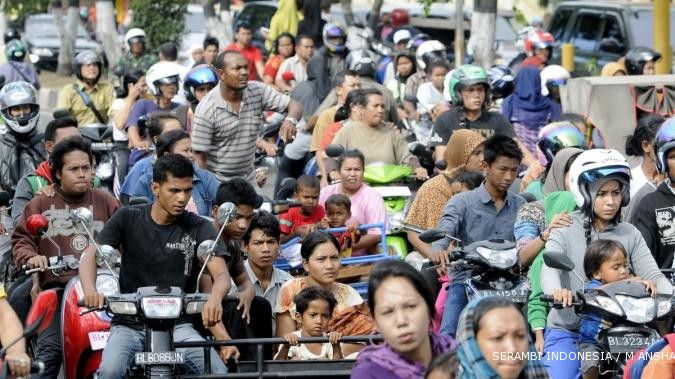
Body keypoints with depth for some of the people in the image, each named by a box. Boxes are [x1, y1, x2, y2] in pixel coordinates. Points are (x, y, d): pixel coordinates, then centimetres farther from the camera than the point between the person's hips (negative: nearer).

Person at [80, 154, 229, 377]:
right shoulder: (128, 219, 3)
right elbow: (90, 257, -5)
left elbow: (221, 275, -10)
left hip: (178, 325, 1)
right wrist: (90, 290, -29)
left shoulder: (199, 229, 1)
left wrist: (215, 298, -37)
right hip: (129, 325, 0)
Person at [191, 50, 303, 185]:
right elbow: (200, 157, -15)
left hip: (248, 179, 5)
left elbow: (295, 105, -5)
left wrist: (291, 120, -27)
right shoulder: (206, 110, -19)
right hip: (216, 183, -5)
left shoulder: (257, 92, -6)